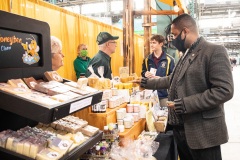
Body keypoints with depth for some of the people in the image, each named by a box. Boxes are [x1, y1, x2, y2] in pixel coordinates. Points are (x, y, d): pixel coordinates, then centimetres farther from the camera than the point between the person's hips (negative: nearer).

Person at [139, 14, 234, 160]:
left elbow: (224, 90, -23)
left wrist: (184, 104, -24)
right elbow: (173, 80, 26)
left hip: (202, 132, -8)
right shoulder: (186, 54, 15)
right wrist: (146, 83, 25)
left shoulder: (215, 51, -14)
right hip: (181, 128, 9)